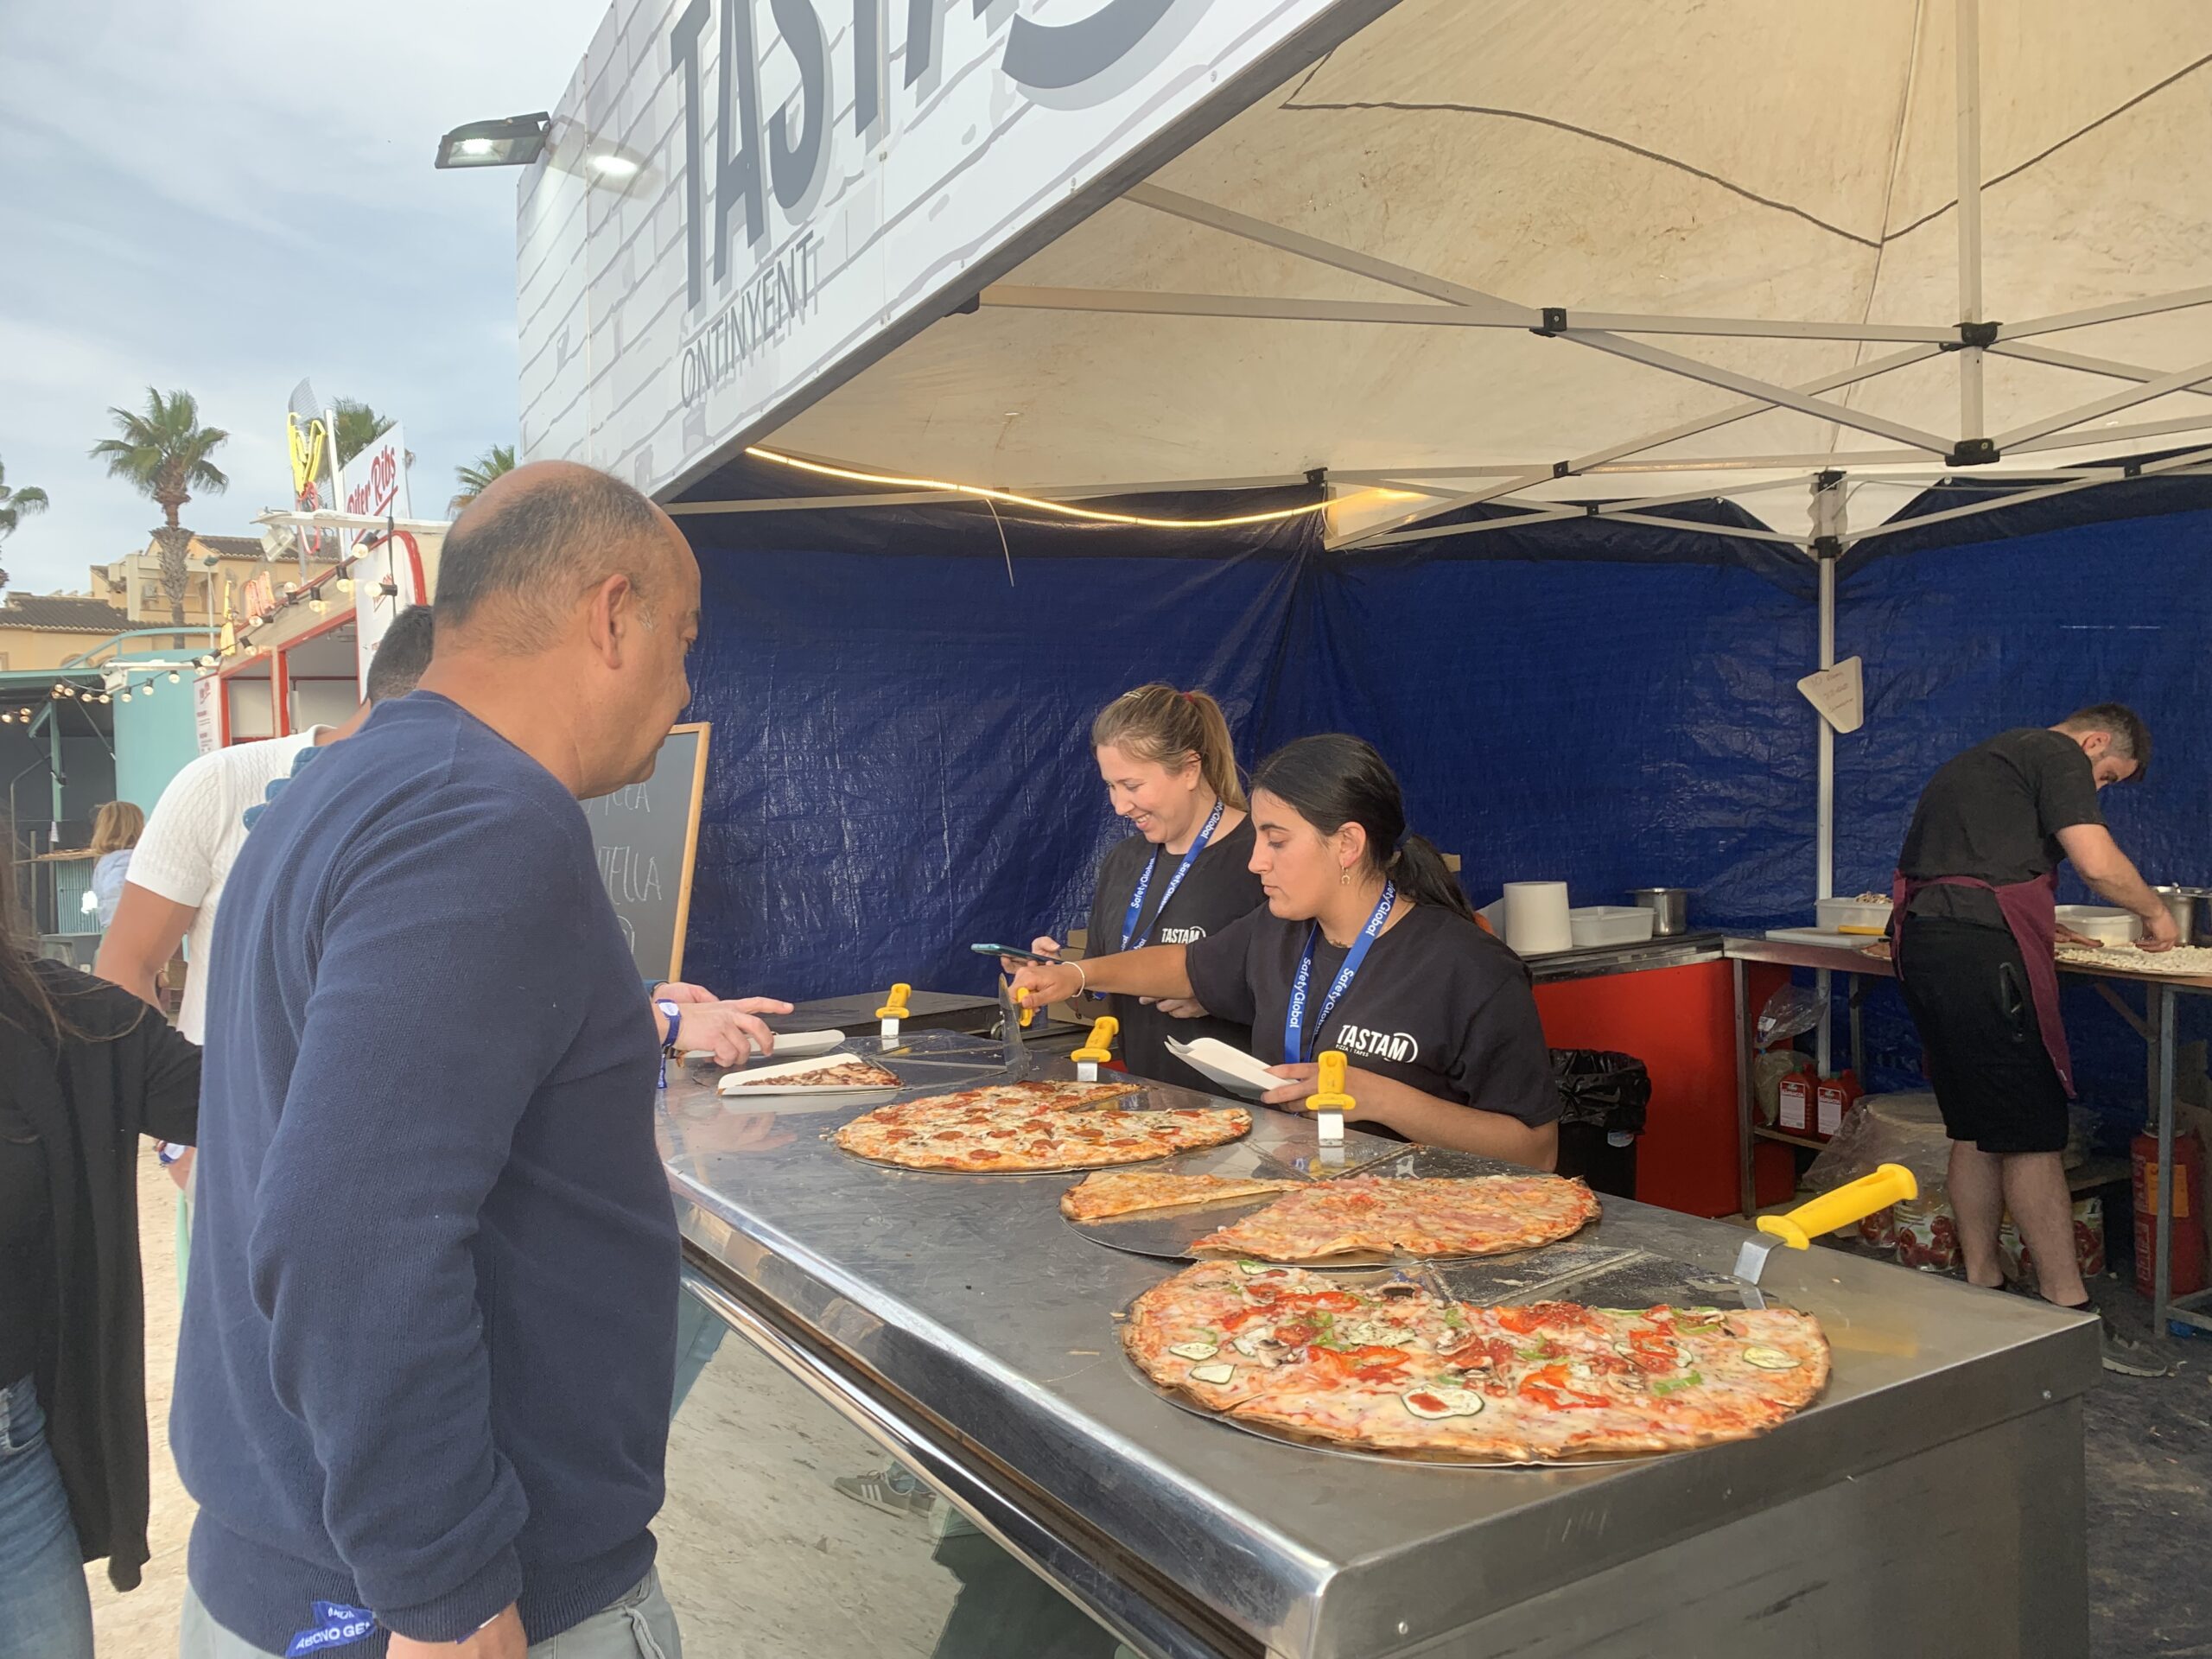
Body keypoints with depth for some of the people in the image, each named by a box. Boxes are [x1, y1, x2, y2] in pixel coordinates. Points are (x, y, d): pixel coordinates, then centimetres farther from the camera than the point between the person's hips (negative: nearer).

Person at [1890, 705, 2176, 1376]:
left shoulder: (1983, 759, 29)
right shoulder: (2057, 754, 2)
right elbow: (2098, 863, -9)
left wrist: (2044, 930, 26)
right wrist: (2155, 912, 9)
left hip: (1920, 942, 9)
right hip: (1980, 949, -9)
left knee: (1975, 1130, 14)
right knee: (2033, 1135, -6)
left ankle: (1982, 1291, 19)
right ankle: (2070, 1315, -3)